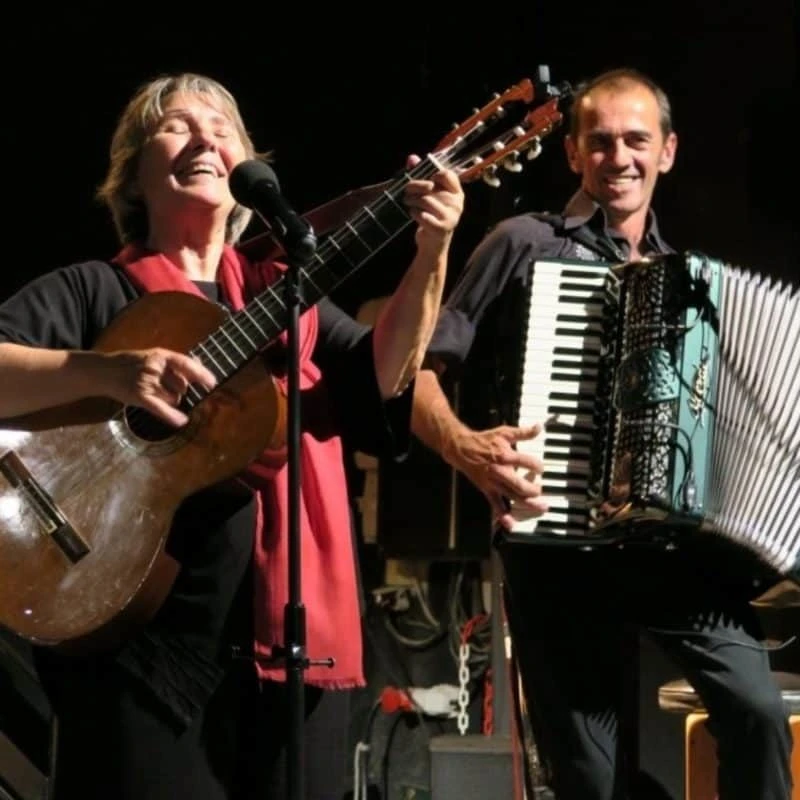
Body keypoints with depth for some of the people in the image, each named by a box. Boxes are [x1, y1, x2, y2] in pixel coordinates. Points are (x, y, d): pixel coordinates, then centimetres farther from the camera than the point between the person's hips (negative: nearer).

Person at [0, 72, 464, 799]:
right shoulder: (88, 291, 6)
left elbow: (382, 378, 1)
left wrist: (431, 257, -12)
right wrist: (106, 372, -24)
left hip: (291, 640, 4)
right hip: (141, 642, -4)